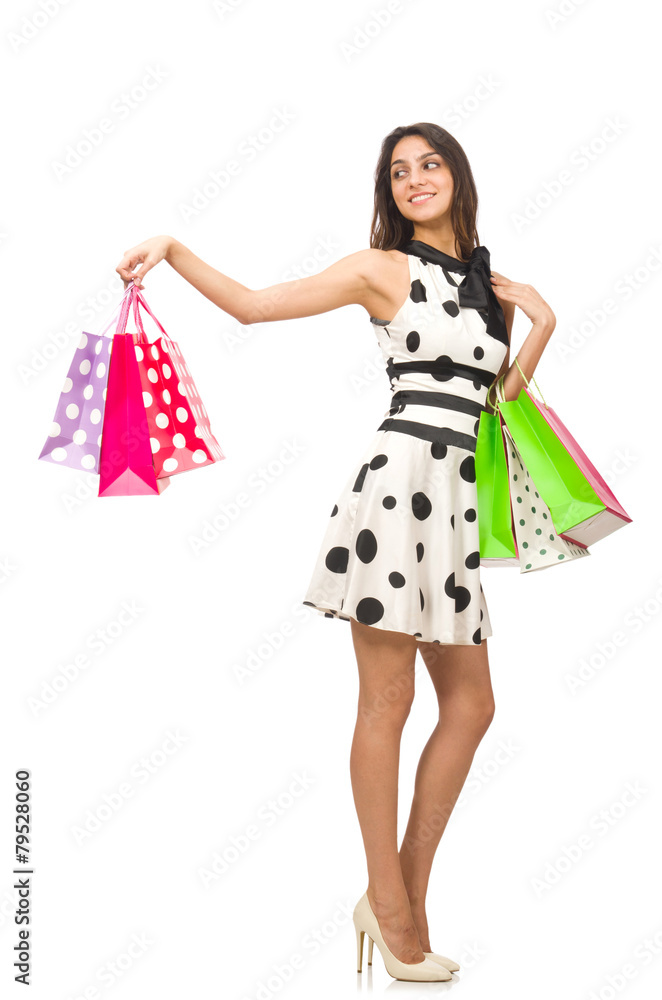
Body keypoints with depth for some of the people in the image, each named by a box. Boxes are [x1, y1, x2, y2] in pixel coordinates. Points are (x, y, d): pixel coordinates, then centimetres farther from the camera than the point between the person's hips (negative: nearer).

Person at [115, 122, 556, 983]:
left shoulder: (492, 285, 20)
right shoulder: (382, 269, 4)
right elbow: (251, 304, 4)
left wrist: (539, 322, 12)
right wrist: (173, 250, -7)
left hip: (455, 494, 7)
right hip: (400, 475, -6)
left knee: (471, 704, 6)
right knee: (387, 700, -1)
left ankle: (404, 896, 17)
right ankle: (390, 906, 12)